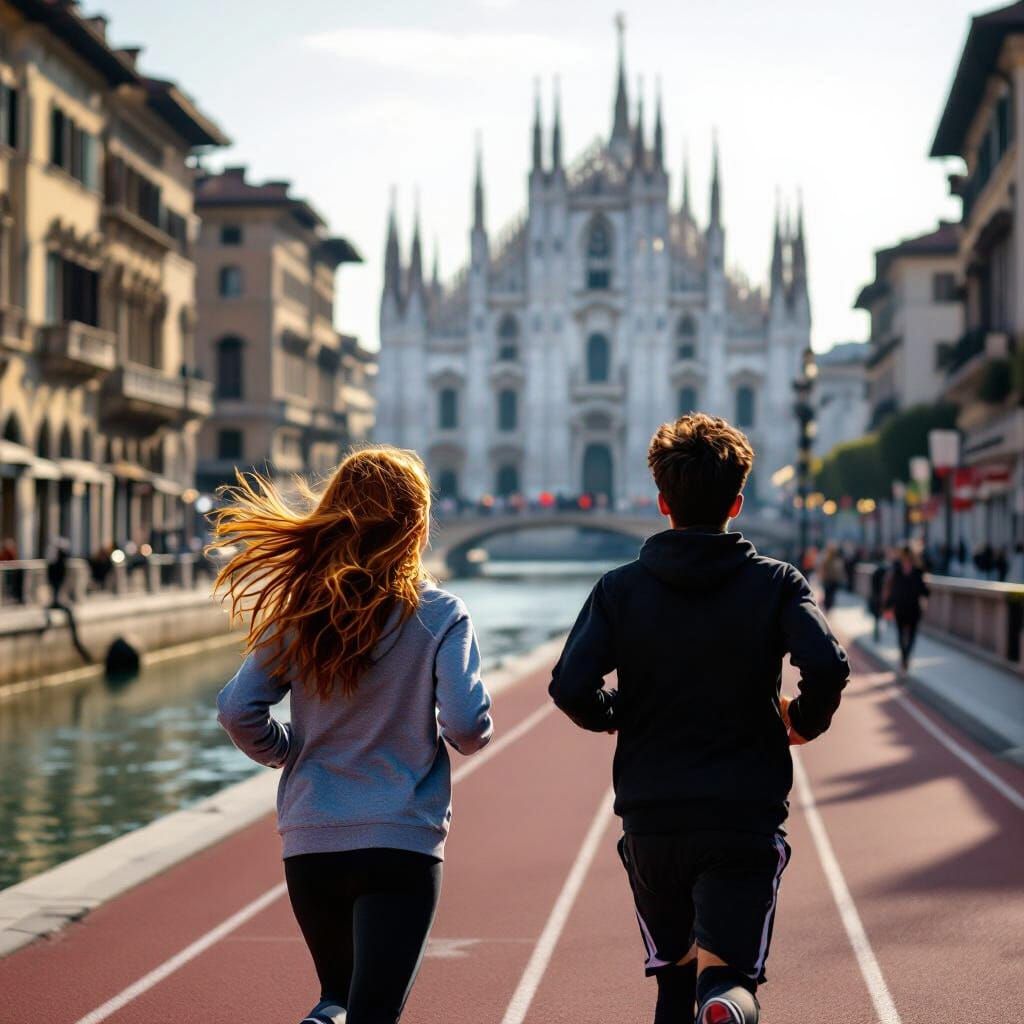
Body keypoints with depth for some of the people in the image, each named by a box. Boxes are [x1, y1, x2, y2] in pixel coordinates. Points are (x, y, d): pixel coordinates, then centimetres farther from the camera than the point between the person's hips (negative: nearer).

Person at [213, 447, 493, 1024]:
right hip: (402, 842, -3)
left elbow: (238, 710, -3)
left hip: (310, 843, 4)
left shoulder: (300, 611, 1)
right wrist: (470, 736, 9)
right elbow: (467, 727, -14)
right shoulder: (439, 615, -7)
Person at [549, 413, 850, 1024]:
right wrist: (805, 722, 4)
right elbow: (828, 666, -16)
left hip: (650, 819, 2)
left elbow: (571, 688, -9)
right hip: (747, 818, -2)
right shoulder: (775, 583, -1)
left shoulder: (620, 590, 1)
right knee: (727, 975, -6)